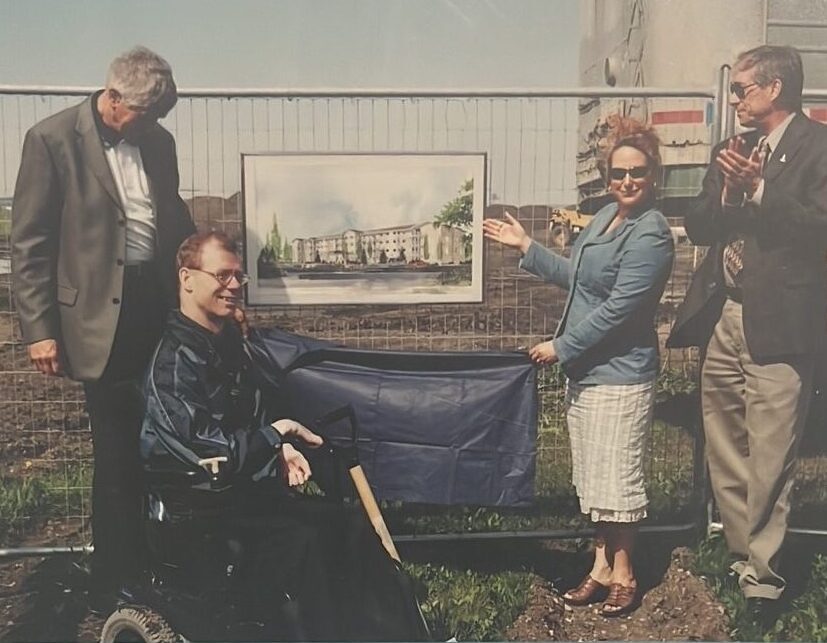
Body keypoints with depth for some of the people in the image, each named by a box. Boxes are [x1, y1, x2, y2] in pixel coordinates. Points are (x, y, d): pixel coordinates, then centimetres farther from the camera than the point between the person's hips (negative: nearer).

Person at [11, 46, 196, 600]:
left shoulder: (158, 140, 10)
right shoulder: (53, 139, -6)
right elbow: (30, 243, -6)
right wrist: (40, 330, -10)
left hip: (162, 305, 5)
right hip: (103, 316, -5)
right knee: (118, 456, 3)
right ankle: (117, 580, 21)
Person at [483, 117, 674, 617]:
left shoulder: (651, 235, -18)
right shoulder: (606, 216, 10)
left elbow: (617, 309, -22)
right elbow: (576, 276, 20)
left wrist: (560, 347, -16)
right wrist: (527, 247, 17)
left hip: (619, 374, -9)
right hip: (586, 368, 9)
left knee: (617, 475, 3)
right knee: (594, 474, 16)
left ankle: (623, 574, 20)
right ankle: (602, 567, 29)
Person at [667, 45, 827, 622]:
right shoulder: (733, 151, 17)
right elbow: (697, 227, 12)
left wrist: (759, 189, -17)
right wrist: (726, 190, -5)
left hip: (777, 323, -7)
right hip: (722, 318, 7)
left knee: (769, 460, -4)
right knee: (724, 454, 12)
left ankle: (762, 575, 8)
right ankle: (741, 556, 25)